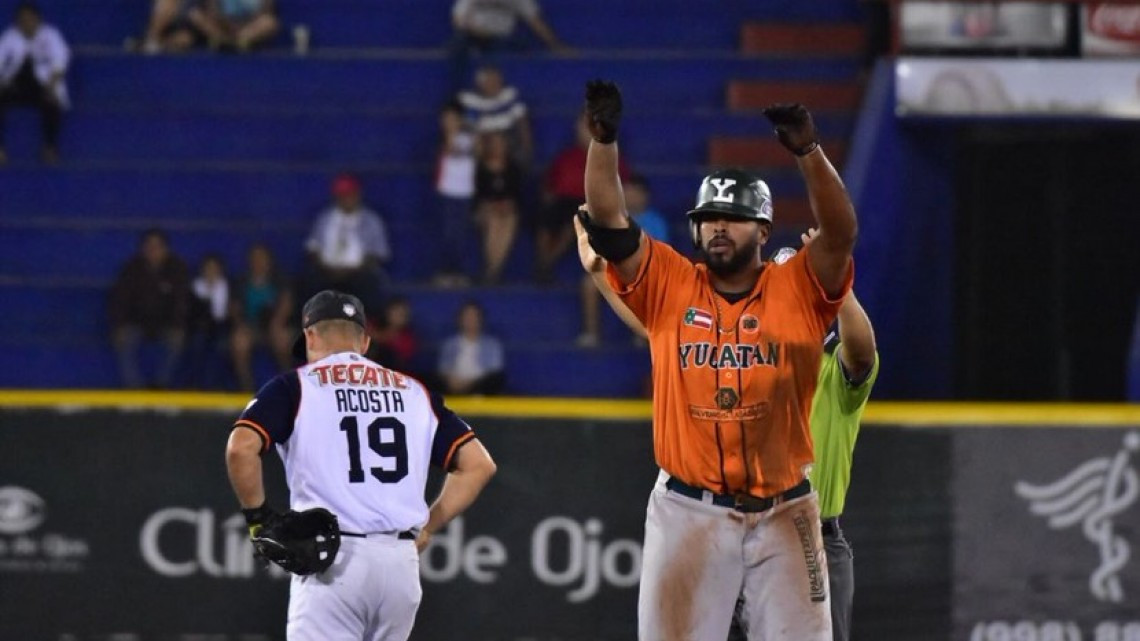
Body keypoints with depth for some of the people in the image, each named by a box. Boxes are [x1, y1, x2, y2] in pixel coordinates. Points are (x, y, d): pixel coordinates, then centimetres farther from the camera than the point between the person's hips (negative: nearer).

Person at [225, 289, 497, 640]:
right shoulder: (413, 392, 18)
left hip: (331, 562, -4)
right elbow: (478, 464, 14)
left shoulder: (295, 387, 6)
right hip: (402, 564, 4)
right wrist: (427, 527, 16)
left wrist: (258, 518, 2)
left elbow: (241, 448, -11)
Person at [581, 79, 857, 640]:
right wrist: (604, 139, -18)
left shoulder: (796, 290, 2)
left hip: (782, 514, 0)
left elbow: (841, 232, -13)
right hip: (688, 510, 1)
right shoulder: (669, 285, 5)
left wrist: (808, 152, -28)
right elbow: (608, 221, -3)